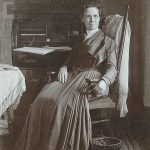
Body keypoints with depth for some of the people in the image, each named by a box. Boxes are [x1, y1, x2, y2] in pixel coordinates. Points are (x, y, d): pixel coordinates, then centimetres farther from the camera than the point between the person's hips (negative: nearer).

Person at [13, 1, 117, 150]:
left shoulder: (107, 41, 9)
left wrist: (104, 82, -23)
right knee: (43, 98, -22)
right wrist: (64, 68, 2)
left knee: (64, 102, -35)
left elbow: (112, 67, -1)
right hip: (73, 76, 6)